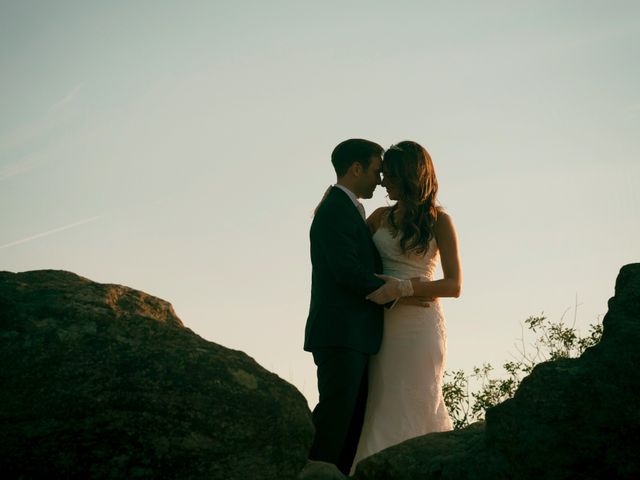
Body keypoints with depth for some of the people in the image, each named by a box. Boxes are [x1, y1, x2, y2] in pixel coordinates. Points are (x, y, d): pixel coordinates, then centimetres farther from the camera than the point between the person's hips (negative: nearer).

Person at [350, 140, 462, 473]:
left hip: (419, 324, -4)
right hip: (383, 325, 5)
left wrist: (404, 287, -20)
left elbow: (454, 285, -7)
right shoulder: (381, 217, 12)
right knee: (379, 410, 3)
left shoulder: (439, 221, -1)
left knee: (411, 409, -3)